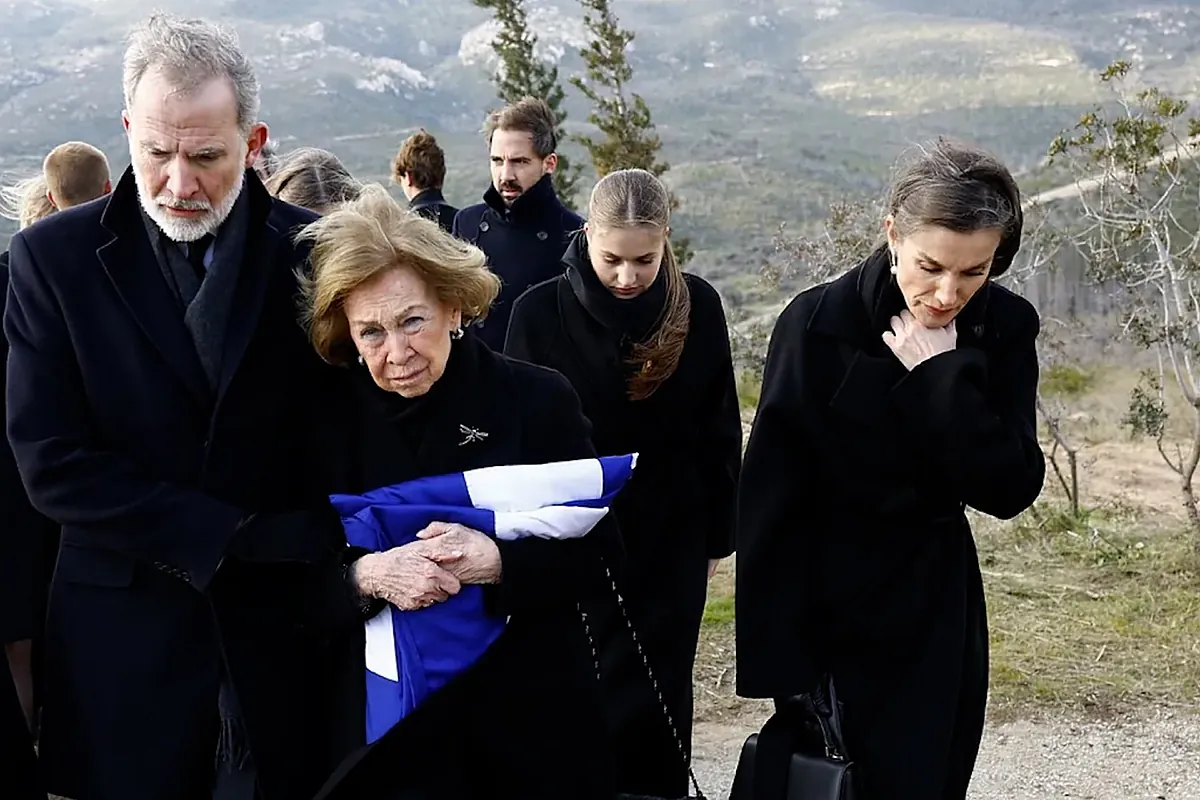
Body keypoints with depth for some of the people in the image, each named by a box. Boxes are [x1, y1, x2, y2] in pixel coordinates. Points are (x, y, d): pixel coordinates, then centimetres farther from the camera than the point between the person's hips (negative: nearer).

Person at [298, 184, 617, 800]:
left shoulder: (538, 399, -6)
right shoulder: (330, 419, -2)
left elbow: (595, 558, -8)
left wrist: (494, 562, -26)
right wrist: (368, 574, -25)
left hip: (534, 717, 0)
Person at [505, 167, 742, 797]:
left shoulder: (698, 308, -6)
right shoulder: (540, 311, -11)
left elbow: (720, 430, 3)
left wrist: (717, 535, 6)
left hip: (670, 543, 1)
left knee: (655, 699, 8)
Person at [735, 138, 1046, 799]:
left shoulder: (1006, 329, -6)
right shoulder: (818, 324, -17)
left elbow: (1010, 490, -12)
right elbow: (769, 500, -16)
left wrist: (944, 375, -21)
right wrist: (774, 653, -16)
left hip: (936, 620, 4)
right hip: (831, 617, -4)